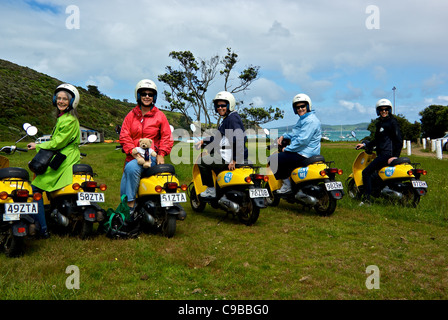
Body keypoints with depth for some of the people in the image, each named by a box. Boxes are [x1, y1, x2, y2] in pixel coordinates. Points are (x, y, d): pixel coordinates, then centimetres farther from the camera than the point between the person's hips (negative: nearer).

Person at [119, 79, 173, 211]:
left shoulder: (159, 115, 9)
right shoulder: (131, 115, 14)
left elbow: (167, 137, 6)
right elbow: (124, 136, 5)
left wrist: (161, 154, -9)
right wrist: (133, 151, -12)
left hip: (152, 154, -4)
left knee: (132, 168, -33)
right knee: (124, 189, -8)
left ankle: (131, 205, -25)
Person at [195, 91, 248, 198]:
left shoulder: (232, 118, -15)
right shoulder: (227, 119, 18)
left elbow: (241, 139, -26)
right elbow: (219, 137, 28)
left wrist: (234, 160, -28)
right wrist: (203, 141, 23)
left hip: (234, 158, -11)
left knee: (202, 161, -5)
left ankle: (211, 190, 0)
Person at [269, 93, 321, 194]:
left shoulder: (310, 120, -17)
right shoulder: (303, 119, 19)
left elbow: (302, 140, -25)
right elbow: (296, 134, 31)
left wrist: (287, 149, -15)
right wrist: (283, 136, 14)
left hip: (304, 155, -11)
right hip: (301, 152, 11)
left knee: (272, 160, -13)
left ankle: (286, 186, -6)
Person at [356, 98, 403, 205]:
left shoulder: (392, 122, -9)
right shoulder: (379, 123, 18)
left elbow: (399, 140, -14)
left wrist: (395, 156, -20)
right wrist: (365, 144, 14)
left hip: (388, 154, -10)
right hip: (381, 154, 10)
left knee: (366, 172, -16)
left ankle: (366, 199, -16)